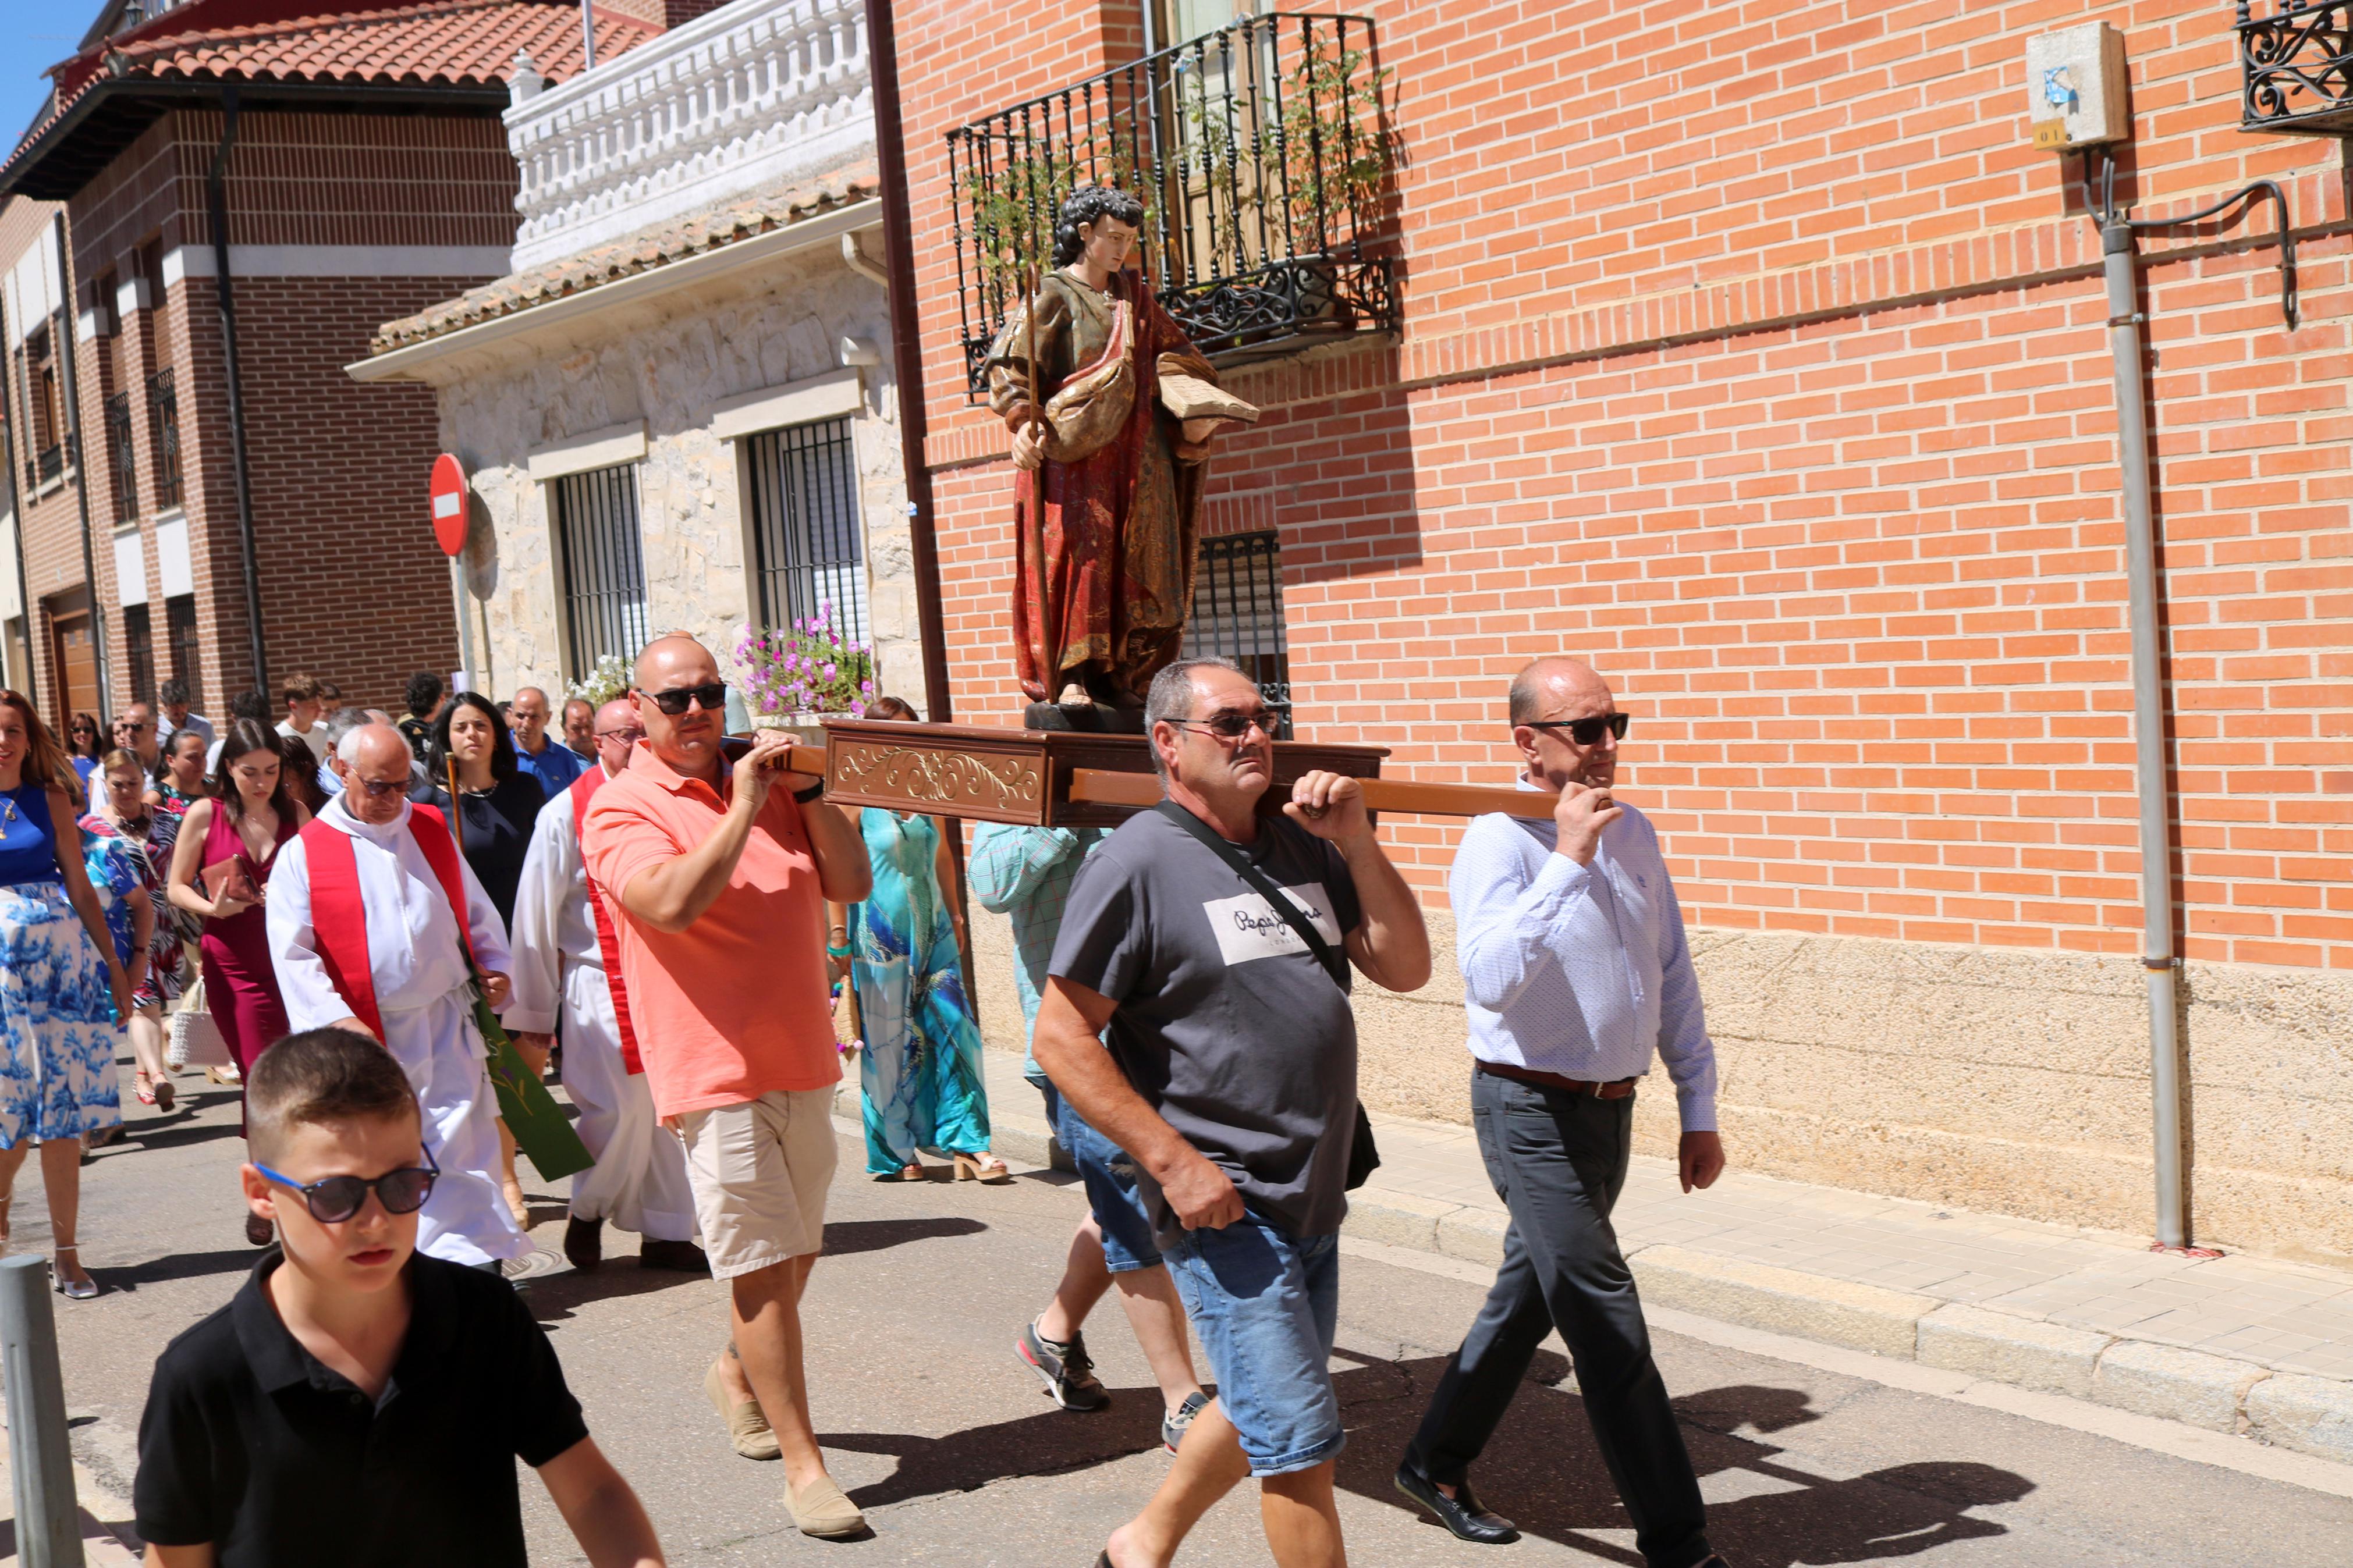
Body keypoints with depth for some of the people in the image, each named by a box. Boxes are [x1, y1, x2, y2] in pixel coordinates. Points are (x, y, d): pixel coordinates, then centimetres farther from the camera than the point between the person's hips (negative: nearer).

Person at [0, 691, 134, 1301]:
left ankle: (66, 1254, 10)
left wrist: (114, 966, 8)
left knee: (63, 1115, 3)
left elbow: (79, 886, 8)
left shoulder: (49, 798, 5)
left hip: (61, 959, 1)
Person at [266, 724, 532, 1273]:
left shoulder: (432, 831, 10)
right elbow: (292, 953, -7)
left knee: (460, 1142, -4)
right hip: (366, 1032, -2)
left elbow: (475, 910, 19)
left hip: (446, 1022, 2)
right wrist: (336, 1019, -18)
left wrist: (493, 966, 3)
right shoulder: (304, 854, -2)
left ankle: (477, 1259, -1)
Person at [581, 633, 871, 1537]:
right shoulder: (623, 809, -7)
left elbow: (851, 883, 5)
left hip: (802, 1061, 6)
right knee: (761, 1265, -6)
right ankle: (803, 1464, 0)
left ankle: (738, 1373, 44)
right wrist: (742, 808, -19)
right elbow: (672, 903, -24)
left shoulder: (771, 786, 11)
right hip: (716, 1067, -6)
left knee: (796, 1251, 18)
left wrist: (806, 792, -6)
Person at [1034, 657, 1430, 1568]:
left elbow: (1404, 969, 8)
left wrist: (1358, 844, -4)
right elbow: (1062, 1038, -13)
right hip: (1223, 1206, -7)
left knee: (1264, 1409, 20)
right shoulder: (1140, 861, -11)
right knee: (1299, 1436, -5)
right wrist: (1175, 1161, -17)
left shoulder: (1303, 846, 10)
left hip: (1313, 1197, 8)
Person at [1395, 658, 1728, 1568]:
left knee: (1530, 1297, 18)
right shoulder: (1500, 843, -16)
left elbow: (1672, 979, 14)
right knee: (1608, 1328, -6)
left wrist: (1698, 1110, 13)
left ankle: (1436, 1465, 36)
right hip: (1536, 1115, -8)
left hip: (1611, 1109, 8)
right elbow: (1490, 981, -33)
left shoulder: (1633, 835, 7)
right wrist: (1567, 860, -33)